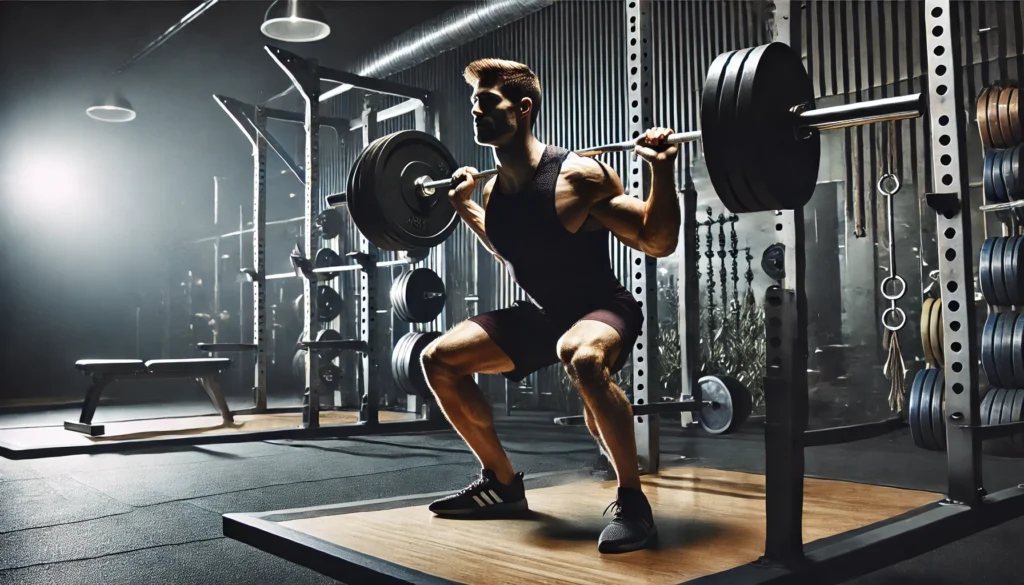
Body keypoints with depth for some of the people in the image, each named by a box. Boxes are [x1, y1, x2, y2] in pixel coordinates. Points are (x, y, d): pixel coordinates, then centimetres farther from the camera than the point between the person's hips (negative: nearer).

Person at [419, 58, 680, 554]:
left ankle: (632, 501, -22)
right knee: (439, 359, 3)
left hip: (604, 310, -7)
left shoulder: (577, 176, -23)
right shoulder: (493, 191, -3)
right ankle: (502, 484, 16)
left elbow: (659, 243, -19)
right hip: (543, 314, 8)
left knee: (581, 356, -43)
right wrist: (463, 206, 16)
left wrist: (662, 171, -30)